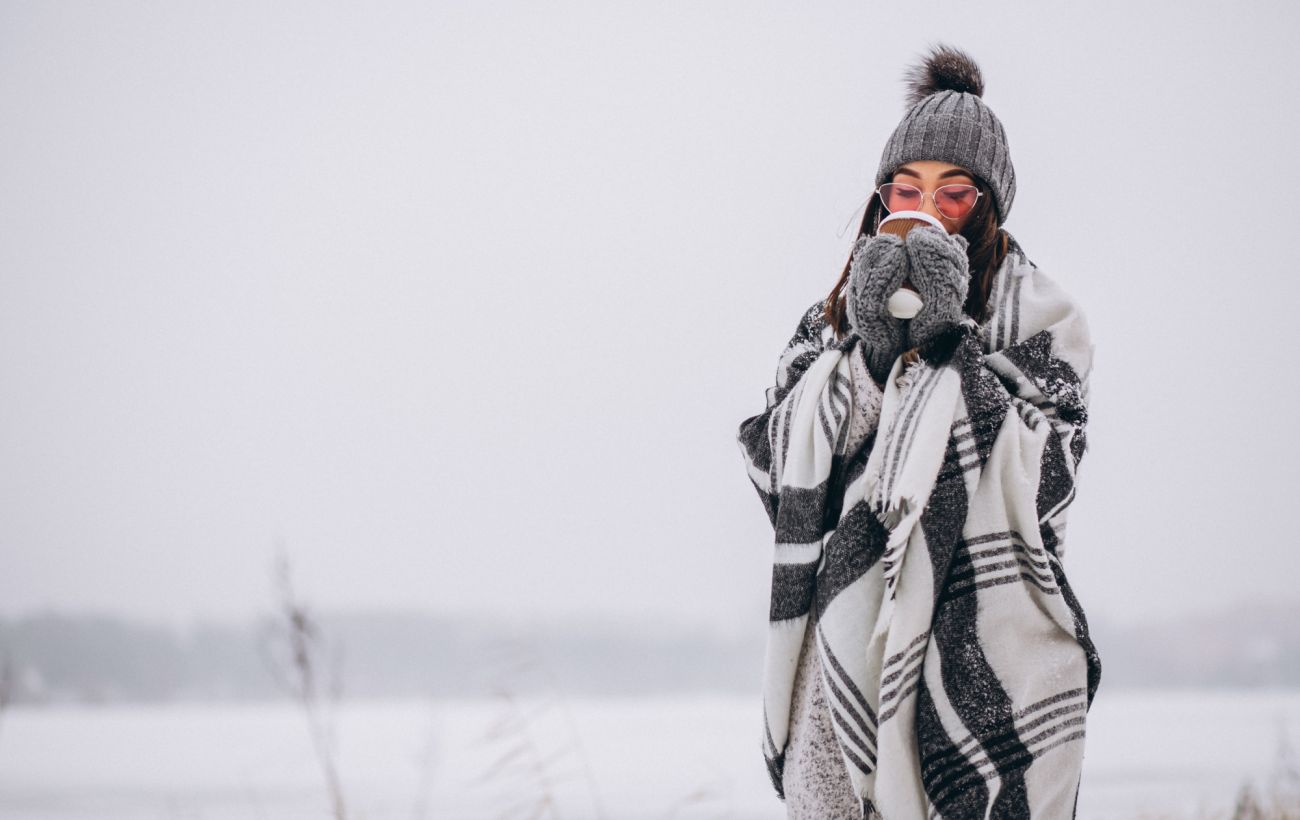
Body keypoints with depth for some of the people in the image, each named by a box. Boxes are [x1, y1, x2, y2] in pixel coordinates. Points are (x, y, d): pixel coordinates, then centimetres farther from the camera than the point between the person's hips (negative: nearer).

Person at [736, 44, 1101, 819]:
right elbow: (783, 473, 1)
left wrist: (949, 346, -13)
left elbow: (1037, 484, -9)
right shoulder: (836, 318, 12)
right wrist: (866, 353, -10)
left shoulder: (1041, 318, 4)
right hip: (853, 656, 3)